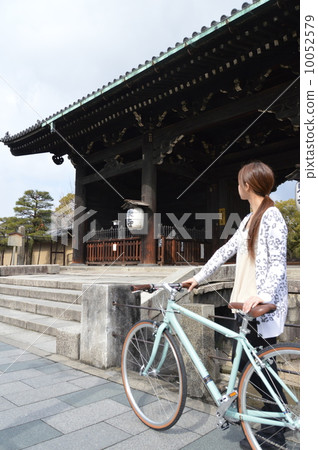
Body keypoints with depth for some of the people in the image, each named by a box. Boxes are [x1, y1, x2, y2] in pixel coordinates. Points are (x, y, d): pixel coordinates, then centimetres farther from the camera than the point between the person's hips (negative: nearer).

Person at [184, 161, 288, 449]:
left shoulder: (271, 216, -12)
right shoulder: (249, 219, 15)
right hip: (246, 302, 9)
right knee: (242, 361, 15)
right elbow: (226, 251, 18)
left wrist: (264, 295, -34)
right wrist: (199, 277, 18)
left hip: (264, 305, -9)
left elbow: (279, 262, -19)